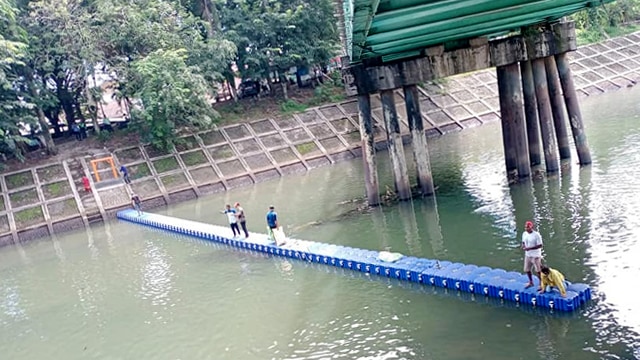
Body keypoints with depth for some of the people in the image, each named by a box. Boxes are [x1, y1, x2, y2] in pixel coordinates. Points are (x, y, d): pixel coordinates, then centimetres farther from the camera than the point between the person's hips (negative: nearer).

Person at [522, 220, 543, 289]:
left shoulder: (536, 235, -20)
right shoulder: (524, 234, 1)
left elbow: (540, 245, -20)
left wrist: (530, 248, -27)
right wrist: (523, 246, -9)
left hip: (535, 255, -7)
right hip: (527, 255, 7)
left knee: (538, 271, 1)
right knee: (527, 270, 17)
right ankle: (531, 282, 38)